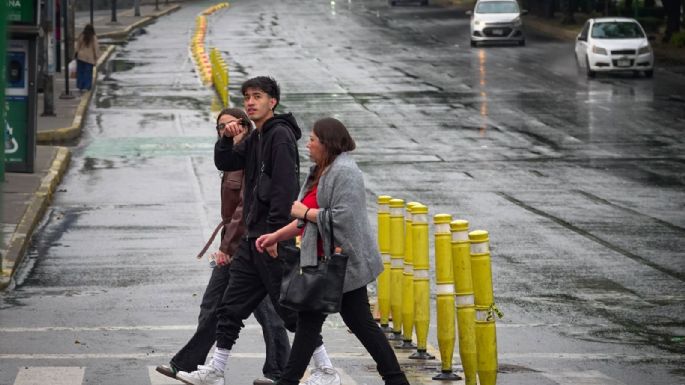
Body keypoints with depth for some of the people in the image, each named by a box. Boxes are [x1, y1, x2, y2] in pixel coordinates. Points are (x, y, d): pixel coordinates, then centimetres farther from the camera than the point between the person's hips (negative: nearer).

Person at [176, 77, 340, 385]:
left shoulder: (280, 135, -12)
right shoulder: (255, 138, 17)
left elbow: (285, 188, -20)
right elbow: (224, 163, 23)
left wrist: (276, 233, -25)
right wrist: (226, 139, 3)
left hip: (275, 239, -9)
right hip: (253, 238, 9)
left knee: (290, 308, -5)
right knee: (231, 307, 11)